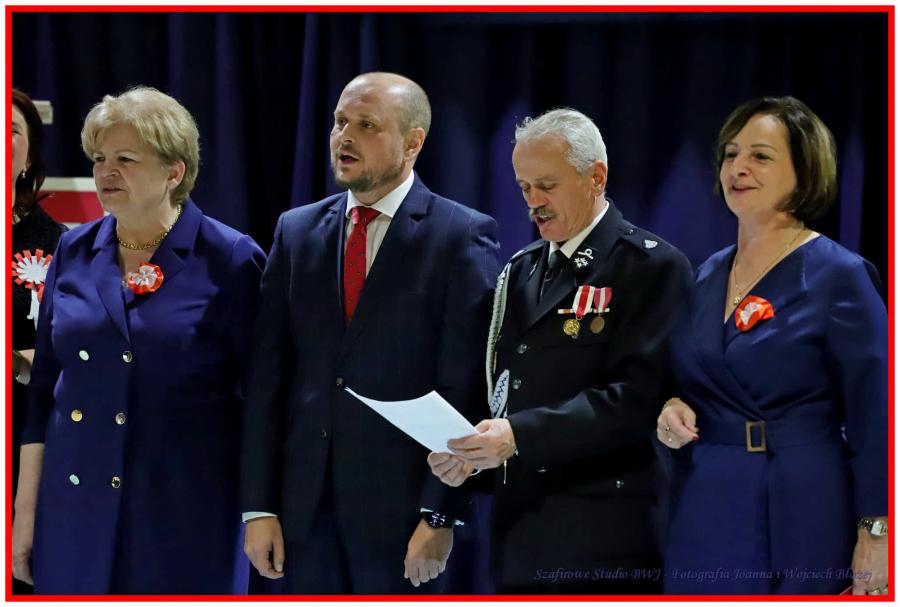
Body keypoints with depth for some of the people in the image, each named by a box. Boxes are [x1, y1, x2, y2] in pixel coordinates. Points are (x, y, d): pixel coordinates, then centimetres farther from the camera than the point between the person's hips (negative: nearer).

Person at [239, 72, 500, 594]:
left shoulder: (462, 237, -4)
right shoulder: (297, 232, 11)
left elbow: (466, 388, -8)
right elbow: (269, 377, 8)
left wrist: (442, 515, -13)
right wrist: (260, 507, 2)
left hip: (401, 502, -4)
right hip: (304, 507, 4)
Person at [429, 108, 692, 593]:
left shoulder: (651, 267, -6)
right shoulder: (521, 271, 18)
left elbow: (637, 395, -17)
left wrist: (522, 435, -23)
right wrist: (468, 451, -2)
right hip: (520, 534, 7)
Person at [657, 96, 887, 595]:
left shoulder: (839, 276, -8)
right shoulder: (706, 277, 11)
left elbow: (871, 422, -11)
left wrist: (874, 536, -16)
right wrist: (673, 409, 0)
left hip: (803, 519, -6)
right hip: (705, 517, 6)